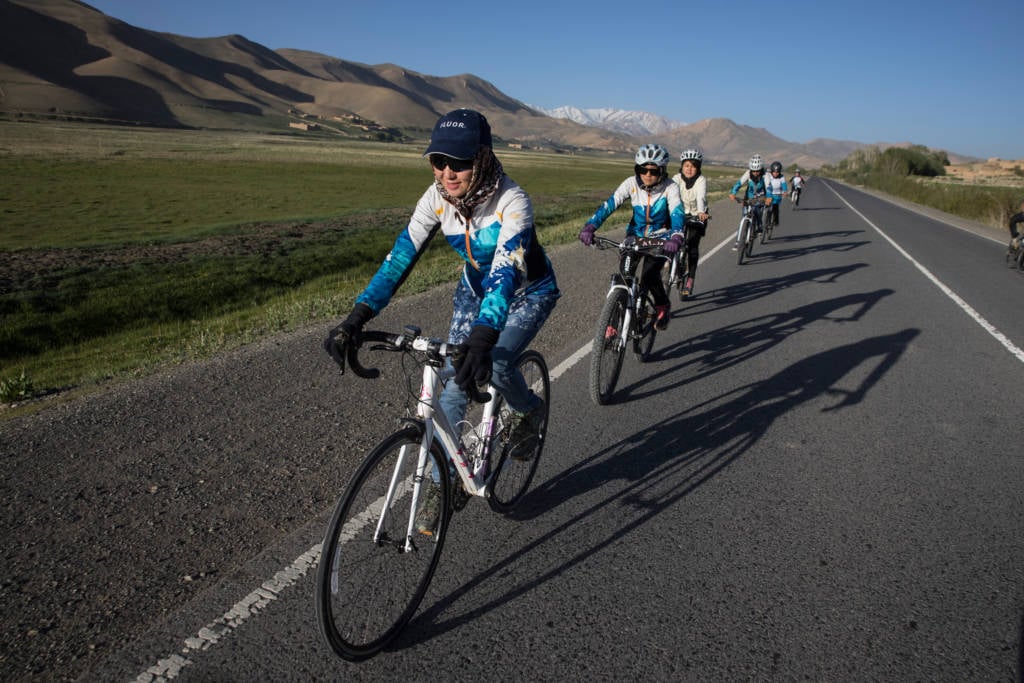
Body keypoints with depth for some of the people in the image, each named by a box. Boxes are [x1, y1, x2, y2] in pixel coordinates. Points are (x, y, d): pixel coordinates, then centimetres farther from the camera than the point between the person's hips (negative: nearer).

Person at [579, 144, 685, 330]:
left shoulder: (670, 188, -18)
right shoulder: (631, 183, -13)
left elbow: (677, 213, -31)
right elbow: (609, 204, -22)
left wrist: (676, 237, -52)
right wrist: (590, 227, -37)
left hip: (660, 238, -2)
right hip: (636, 235, 2)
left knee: (649, 276, -23)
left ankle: (662, 306, 8)